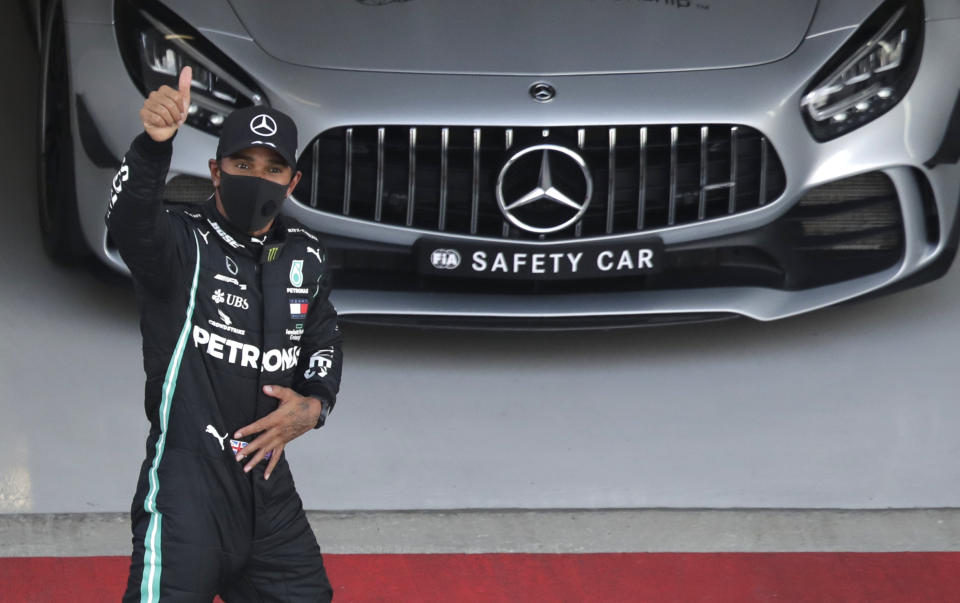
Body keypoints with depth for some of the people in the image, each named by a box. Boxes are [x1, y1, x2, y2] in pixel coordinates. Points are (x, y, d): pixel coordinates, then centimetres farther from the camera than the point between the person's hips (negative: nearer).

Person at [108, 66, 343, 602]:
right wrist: (154, 145, -51)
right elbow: (131, 226, -32)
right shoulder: (183, 241, -9)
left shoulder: (306, 256, 10)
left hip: (268, 480, 6)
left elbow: (324, 338, 25)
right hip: (187, 483, -6)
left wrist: (313, 405, 3)